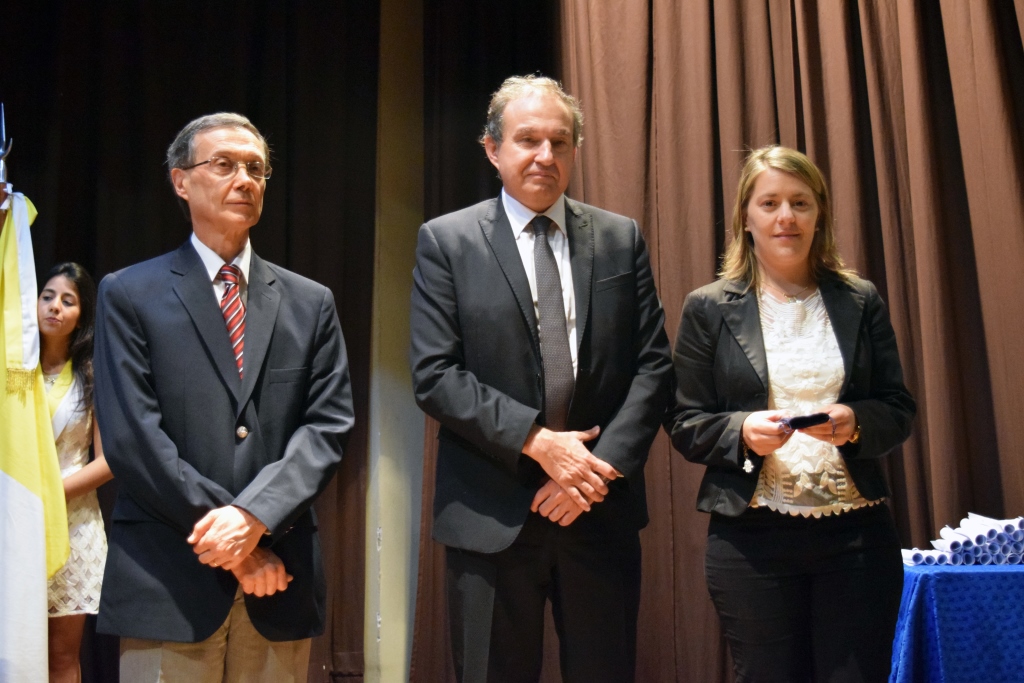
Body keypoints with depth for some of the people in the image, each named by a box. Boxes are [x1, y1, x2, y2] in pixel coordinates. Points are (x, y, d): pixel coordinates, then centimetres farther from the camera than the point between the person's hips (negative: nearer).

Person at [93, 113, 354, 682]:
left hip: (279, 583, 2)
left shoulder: (310, 303, 11)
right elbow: (131, 437, -5)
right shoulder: (129, 295, 4)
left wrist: (255, 516, -13)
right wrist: (228, 532, -11)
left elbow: (330, 425, 2)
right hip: (168, 585, -2)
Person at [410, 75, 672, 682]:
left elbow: (653, 365, 3)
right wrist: (537, 441, -16)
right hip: (492, 517, -2)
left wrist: (600, 467, -10)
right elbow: (434, 375, -7)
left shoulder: (622, 239, 7)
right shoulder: (446, 241, 0)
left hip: (601, 509, 2)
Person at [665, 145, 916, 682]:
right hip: (750, 537, -1)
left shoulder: (861, 302, 8)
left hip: (857, 534, 2)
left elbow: (898, 411, 8)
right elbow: (684, 424, 2)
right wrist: (742, 432, -16)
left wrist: (855, 422, -13)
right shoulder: (709, 308, 3)